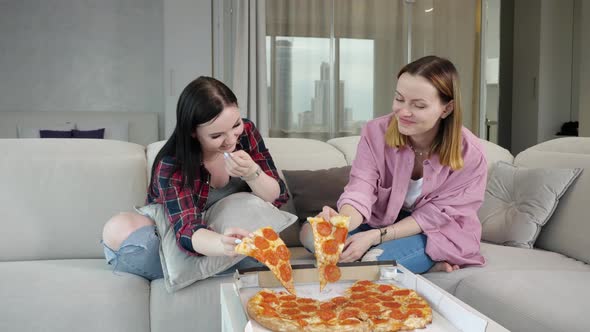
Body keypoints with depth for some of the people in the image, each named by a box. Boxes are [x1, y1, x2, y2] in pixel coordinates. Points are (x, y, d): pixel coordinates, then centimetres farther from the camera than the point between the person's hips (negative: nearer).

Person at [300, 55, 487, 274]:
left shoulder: (469, 155, -21)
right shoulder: (376, 132, -15)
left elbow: (434, 215, -17)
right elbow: (361, 189, -24)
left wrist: (375, 236, -28)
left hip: (439, 232, -5)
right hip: (382, 220, 5)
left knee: (374, 261, -33)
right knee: (310, 232, -16)